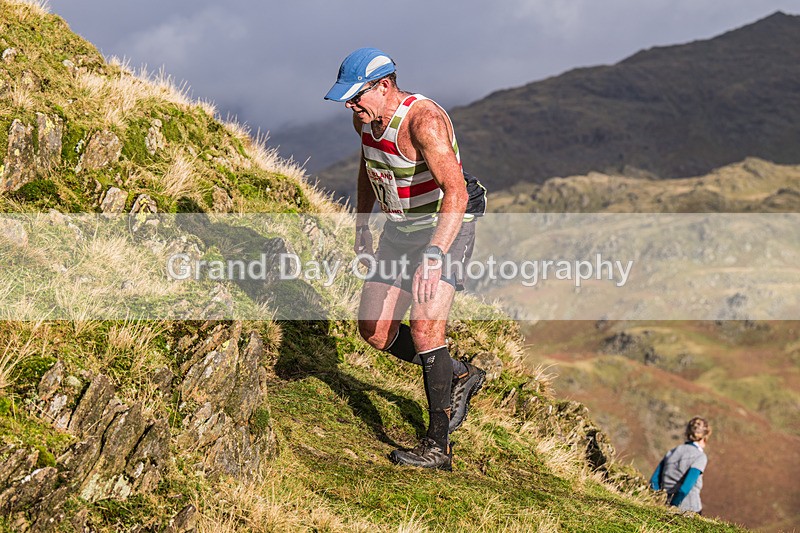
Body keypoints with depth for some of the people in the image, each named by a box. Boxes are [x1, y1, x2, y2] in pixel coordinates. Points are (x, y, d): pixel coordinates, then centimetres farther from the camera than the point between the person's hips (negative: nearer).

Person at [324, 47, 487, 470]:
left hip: (447, 228, -8)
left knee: (424, 326, -22)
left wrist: (433, 258, -44)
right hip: (400, 229, 8)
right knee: (374, 331, 5)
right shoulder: (365, 118, -4)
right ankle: (459, 376, 24)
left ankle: (438, 446, -16)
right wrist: (361, 225, 19)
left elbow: (456, 193, -36)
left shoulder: (424, 121, -29)